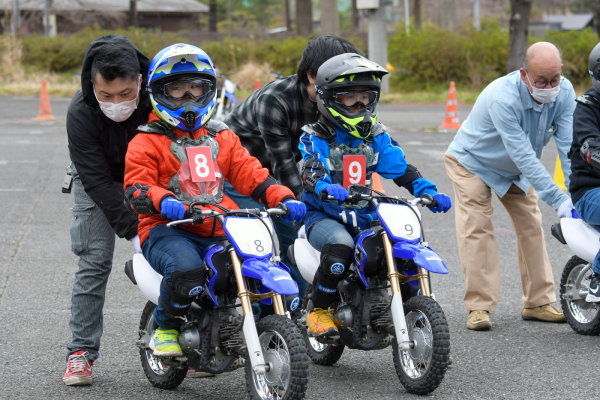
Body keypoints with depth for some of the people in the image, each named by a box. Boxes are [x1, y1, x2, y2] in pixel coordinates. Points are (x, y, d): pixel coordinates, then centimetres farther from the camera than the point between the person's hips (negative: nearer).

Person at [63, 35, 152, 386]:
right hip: (99, 182, -1)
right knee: (95, 260, -11)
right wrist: (134, 231, -34)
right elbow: (97, 180, -29)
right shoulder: (80, 113, -31)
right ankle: (81, 351, -4)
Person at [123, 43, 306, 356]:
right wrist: (163, 201, -31)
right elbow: (136, 188, -8)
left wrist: (283, 197, -6)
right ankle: (166, 326, -8)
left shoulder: (222, 138, 22)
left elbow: (249, 173, 13)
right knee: (186, 268, -37)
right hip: (168, 229, -4)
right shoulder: (147, 142, 5)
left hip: (219, 232, 5)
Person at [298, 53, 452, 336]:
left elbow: (400, 168, 7)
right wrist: (326, 187, -45)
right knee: (340, 246, -37)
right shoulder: (314, 138, -2)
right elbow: (310, 170, -20)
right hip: (323, 217, -5)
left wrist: (429, 192, -11)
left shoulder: (376, 137, 13)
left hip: (366, 216, 5)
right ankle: (320, 311, -17)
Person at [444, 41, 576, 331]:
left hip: (515, 170, 6)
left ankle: (538, 301, 9)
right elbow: (523, 155, -41)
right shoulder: (503, 98, -41)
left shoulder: (564, 92, -23)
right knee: (476, 228, -14)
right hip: (473, 161, -6)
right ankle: (479, 306, -13)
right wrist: (557, 199, -43)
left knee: (531, 225, 3)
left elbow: (568, 144, -25)